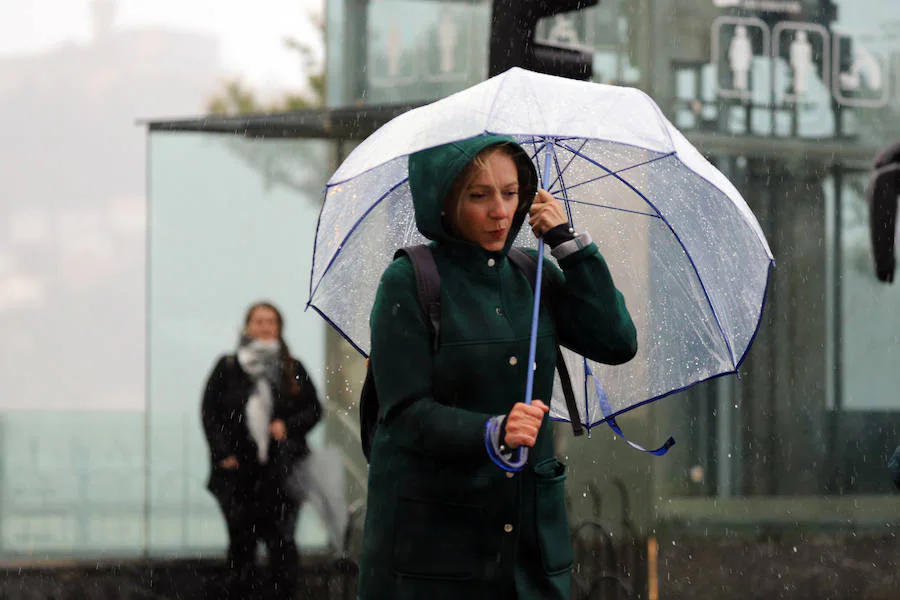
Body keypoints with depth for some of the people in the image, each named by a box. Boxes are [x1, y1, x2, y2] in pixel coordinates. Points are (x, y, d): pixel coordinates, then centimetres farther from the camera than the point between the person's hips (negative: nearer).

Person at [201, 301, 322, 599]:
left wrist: (288, 425, -8)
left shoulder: (293, 370, 9)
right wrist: (223, 453, -4)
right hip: (238, 470, 0)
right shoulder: (227, 368, 6)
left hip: (280, 471, 0)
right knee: (241, 540, 3)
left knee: (281, 539, -4)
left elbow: (314, 409, 11)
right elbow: (210, 412, 6)